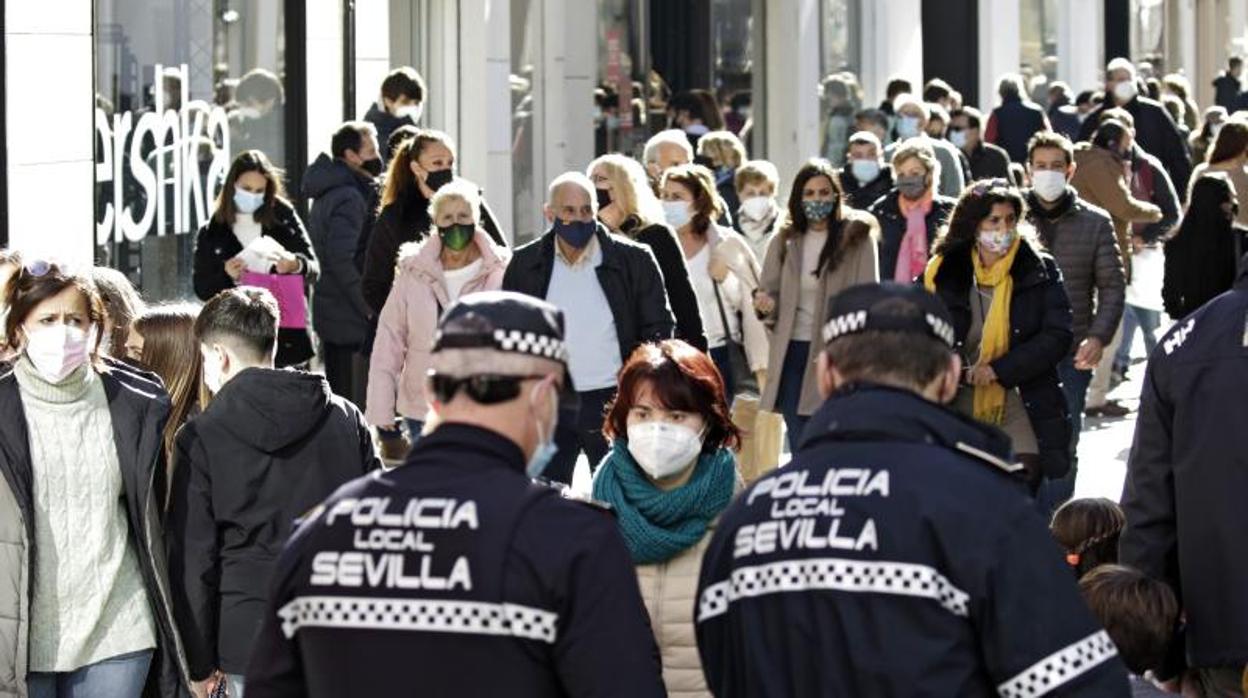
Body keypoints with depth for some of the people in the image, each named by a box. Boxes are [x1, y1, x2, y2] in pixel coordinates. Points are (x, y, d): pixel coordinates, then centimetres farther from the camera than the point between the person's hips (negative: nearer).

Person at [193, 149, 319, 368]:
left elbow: (314, 269, 6)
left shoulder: (284, 217, 7)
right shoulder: (212, 233, 8)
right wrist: (226, 275, -14)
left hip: (286, 335, 0)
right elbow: (201, 287, 7)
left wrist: (295, 265, -17)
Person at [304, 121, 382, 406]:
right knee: (356, 402, -9)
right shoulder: (349, 198, -16)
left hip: (329, 315, 10)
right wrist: (370, 309, -18)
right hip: (351, 318, -10)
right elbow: (343, 260, -23)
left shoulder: (326, 193, 15)